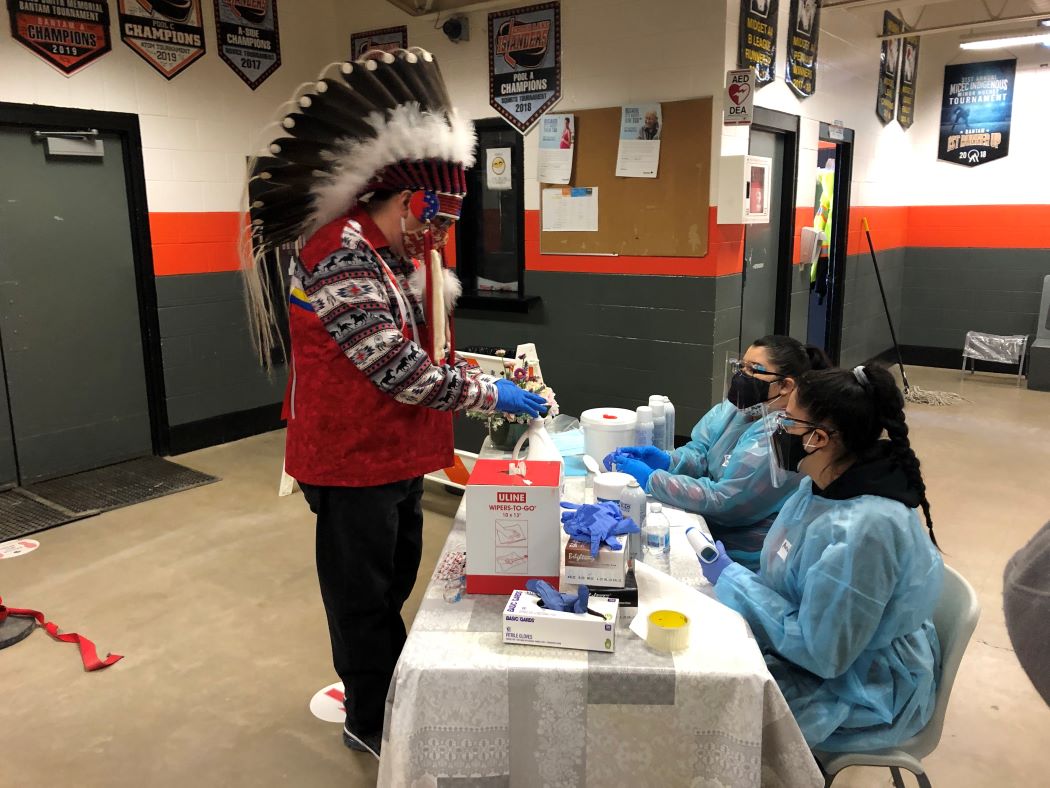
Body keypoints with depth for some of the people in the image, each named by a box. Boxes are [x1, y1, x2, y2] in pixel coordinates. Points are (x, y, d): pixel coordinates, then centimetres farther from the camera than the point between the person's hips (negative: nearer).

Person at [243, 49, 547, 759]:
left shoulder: (403, 257, 8)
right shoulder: (343, 260, -24)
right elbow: (403, 372, -29)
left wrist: (490, 374, 1)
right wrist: (492, 396, -20)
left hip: (399, 453, 9)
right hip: (353, 461, -9)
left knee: (396, 577, 23)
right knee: (362, 593, 9)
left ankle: (389, 683, 44)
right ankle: (370, 721, 29)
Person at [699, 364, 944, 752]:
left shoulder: (865, 529, -32)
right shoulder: (822, 487, -5)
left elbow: (821, 653, -28)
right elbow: (788, 581, 9)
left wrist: (732, 578, -21)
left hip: (865, 694, -8)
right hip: (814, 645, 8)